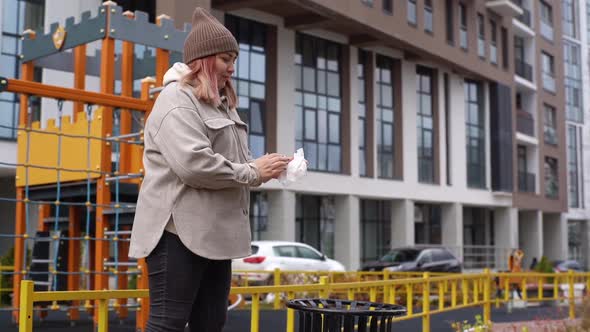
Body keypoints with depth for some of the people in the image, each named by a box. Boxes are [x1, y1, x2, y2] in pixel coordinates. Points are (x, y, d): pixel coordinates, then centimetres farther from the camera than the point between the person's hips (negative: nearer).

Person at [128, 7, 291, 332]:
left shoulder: (220, 104, 21)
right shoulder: (176, 100, -9)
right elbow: (192, 164, -22)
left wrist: (261, 165, 0)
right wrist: (252, 173, -14)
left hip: (214, 233, 9)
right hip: (179, 232, -9)